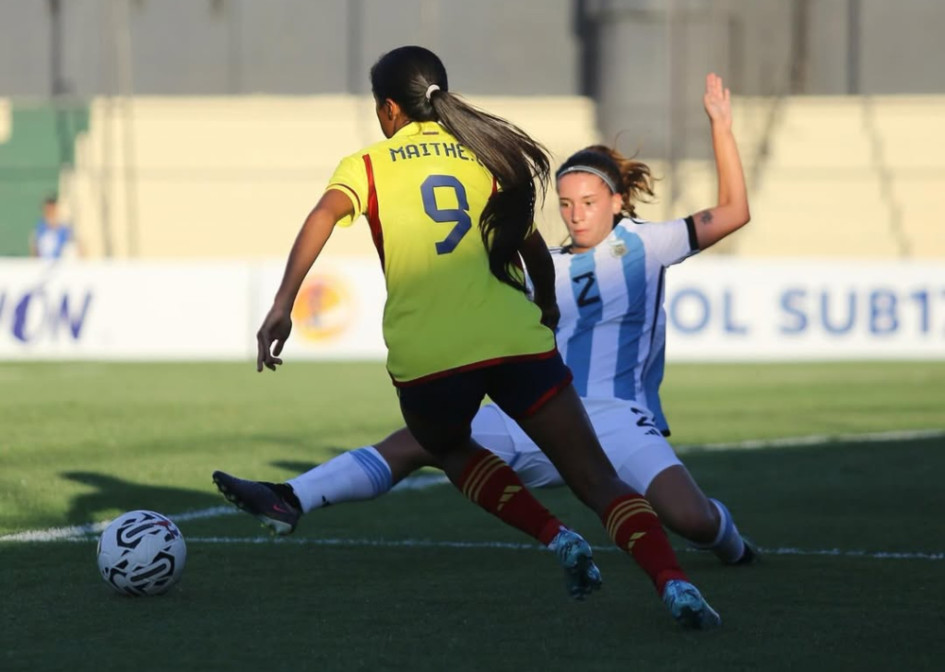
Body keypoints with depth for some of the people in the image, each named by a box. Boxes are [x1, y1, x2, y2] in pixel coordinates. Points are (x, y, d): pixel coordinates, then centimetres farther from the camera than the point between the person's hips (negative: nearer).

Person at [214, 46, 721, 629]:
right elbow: (535, 248, 24)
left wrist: (282, 307, -15)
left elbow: (324, 215, -8)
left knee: (450, 449, 32)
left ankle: (556, 537, 11)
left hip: (426, 360, -1)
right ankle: (674, 582, -22)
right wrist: (548, 309, 43)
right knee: (598, 480, 2)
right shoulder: (486, 154, 20)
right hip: (515, 337, 1)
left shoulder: (367, 166, 13)